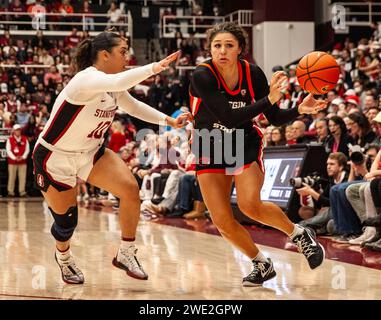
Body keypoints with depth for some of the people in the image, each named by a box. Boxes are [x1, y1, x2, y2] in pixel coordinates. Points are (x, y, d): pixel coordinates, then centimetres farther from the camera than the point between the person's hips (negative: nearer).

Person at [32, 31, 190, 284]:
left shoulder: (112, 84, -2)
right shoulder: (87, 79, -28)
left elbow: (134, 106, 15)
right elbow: (118, 82, -50)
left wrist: (168, 121, 4)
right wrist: (154, 68, -55)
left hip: (91, 153, 7)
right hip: (55, 158, -7)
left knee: (130, 189, -15)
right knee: (67, 222, 3)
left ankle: (126, 255, 1)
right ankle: (63, 256, 39)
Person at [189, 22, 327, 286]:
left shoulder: (253, 73, -12)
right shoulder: (202, 76, -21)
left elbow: (275, 118, -3)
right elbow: (228, 117, -31)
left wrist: (300, 110, -22)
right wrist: (269, 99, -37)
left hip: (246, 145, 0)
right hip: (209, 149, 0)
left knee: (250, 205, -23)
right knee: (223, 222, -7)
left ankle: (300, 234, 3)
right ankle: (262, 264, 17)